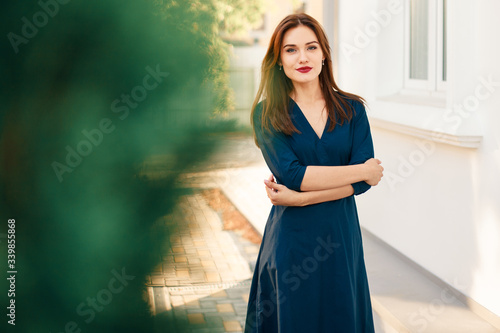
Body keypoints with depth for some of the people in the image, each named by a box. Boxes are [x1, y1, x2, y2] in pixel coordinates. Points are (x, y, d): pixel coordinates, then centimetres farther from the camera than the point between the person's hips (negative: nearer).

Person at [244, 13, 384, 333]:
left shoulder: (351, 109, 2)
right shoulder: (267, 114, -3)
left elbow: (364, 182, -7)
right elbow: (291, 174, -16)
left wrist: (300, 197, -17)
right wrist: (362, 171, -12)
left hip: (341, 235, 2)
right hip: (292, 238, -2)